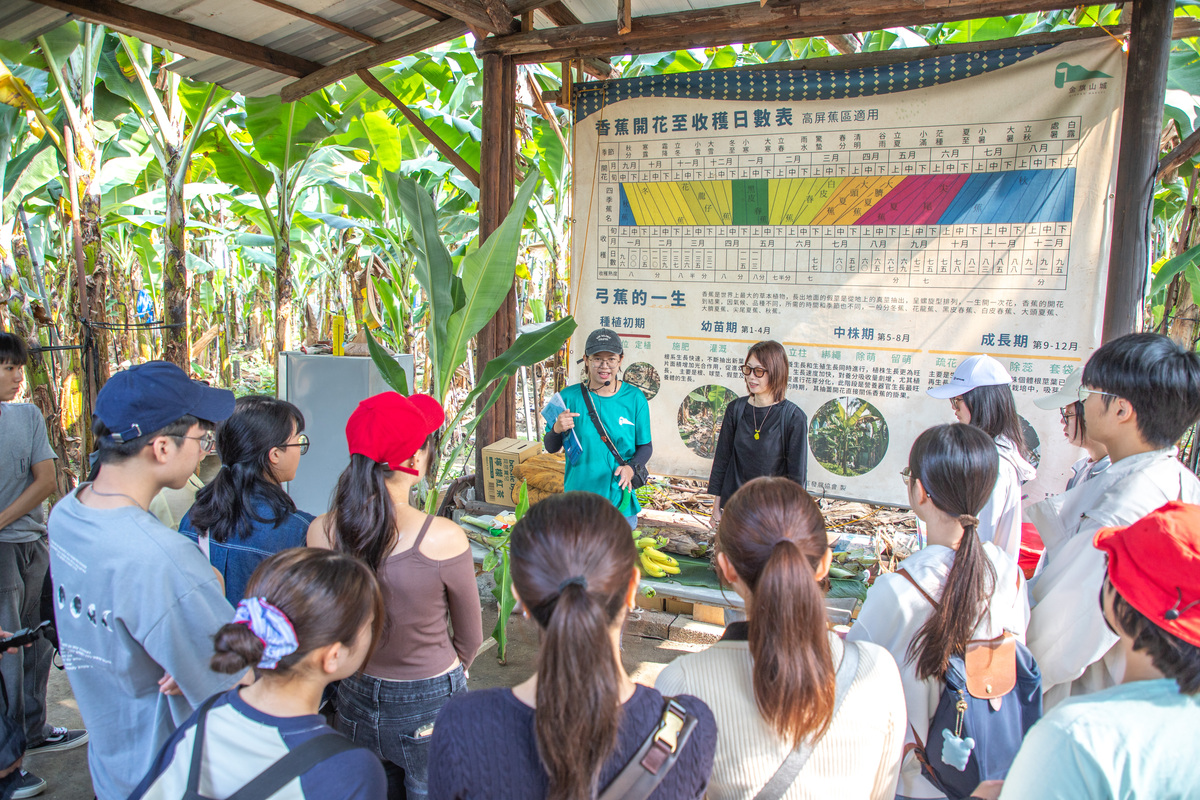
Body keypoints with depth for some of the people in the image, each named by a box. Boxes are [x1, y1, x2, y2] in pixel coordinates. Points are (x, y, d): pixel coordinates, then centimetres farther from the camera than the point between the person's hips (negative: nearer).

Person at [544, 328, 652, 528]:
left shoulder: (634, 398, -2)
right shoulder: (569, 397, -4)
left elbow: (645, 446, 5)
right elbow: (551, 448, 3)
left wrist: (632, 467, -15)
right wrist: (557, 429, -19)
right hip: (578, 499, -1)